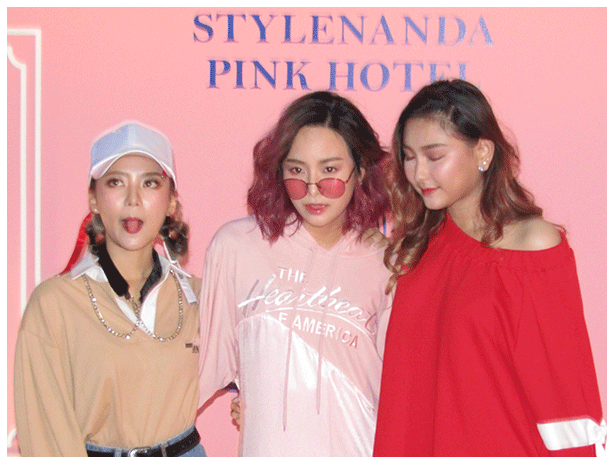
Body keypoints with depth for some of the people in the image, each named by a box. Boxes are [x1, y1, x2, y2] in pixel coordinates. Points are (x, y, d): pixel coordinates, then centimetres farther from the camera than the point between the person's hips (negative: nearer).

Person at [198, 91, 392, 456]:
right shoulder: (235, 245, -4)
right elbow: (211, 357, 7)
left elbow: (393, 381, 11)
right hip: (267, 447, 0)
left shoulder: (383, 263, 1)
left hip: (359, 449, 1)